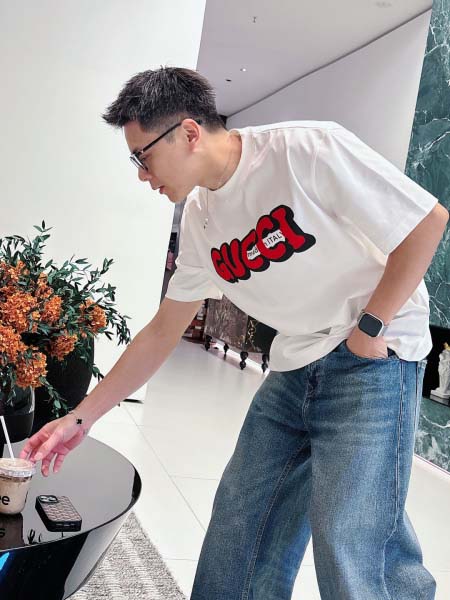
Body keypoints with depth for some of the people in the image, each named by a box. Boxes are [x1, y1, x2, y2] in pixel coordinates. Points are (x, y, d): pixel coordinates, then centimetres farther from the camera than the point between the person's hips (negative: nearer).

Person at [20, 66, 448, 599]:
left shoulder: (308, 149, -17)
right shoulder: (200, 218, 4)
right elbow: (163, 332, 10)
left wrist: (369, 327, -14)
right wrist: (80, 418, 9)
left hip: (375, 355, -6)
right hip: (294, 367, 7)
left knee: (348, 543, -13)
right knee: (240, 518, 6)